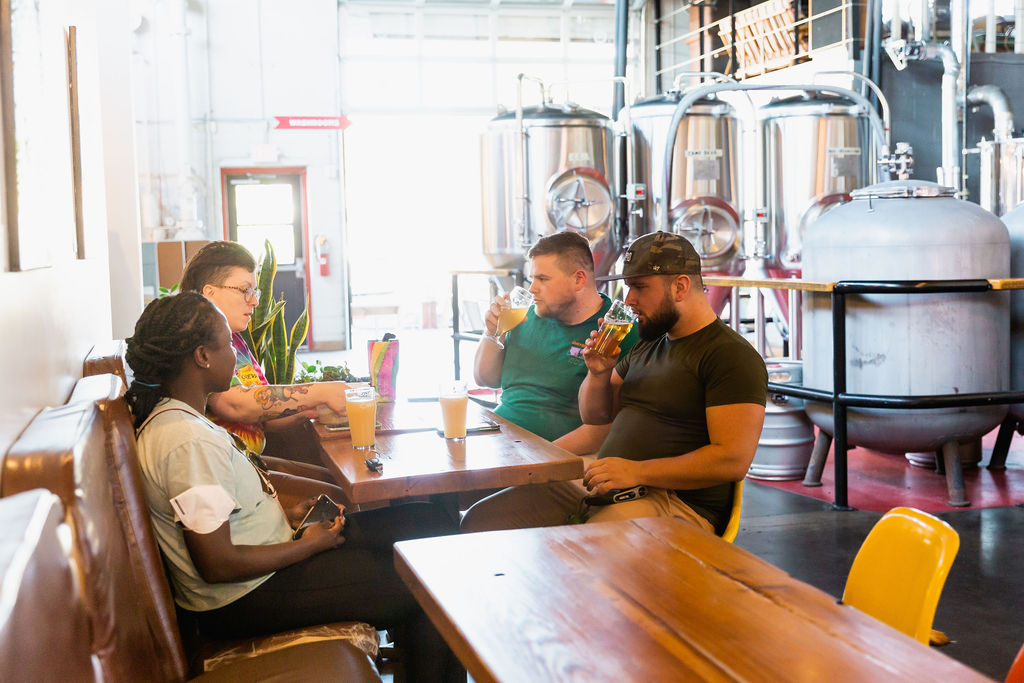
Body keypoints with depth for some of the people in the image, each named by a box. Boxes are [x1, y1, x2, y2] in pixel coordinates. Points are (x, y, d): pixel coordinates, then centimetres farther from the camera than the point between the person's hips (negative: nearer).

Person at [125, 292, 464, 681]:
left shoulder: (172, 415, 7)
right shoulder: (190, 442, -26)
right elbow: (218, 565, -27)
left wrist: (287, 515, 5)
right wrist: (309, 544, -15)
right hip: (244, 597, -10)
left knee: (430, 523, 8)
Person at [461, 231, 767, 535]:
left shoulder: (731, 355, -7)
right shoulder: (647, 345, 21)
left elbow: (733, 460, -17)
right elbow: (594, 416, 28)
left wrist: (637, 471, -20)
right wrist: (598, 373, 6)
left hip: (675, 499, -8)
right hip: (600, 486, 8)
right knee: (480, 519, -5)